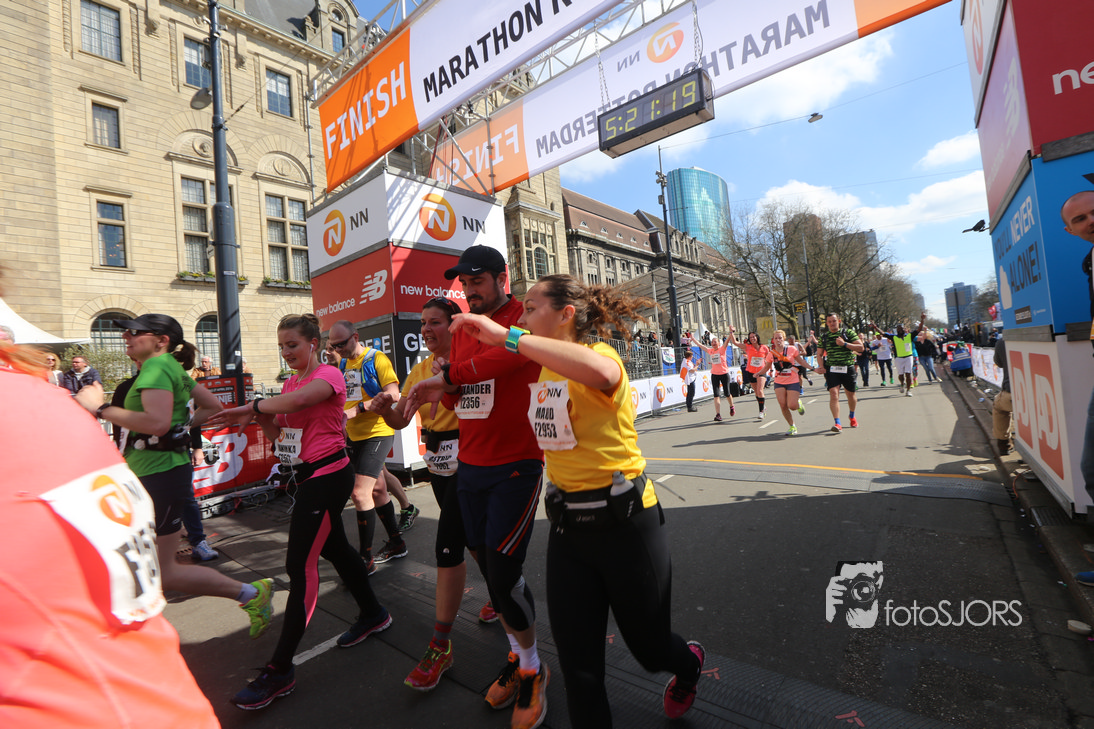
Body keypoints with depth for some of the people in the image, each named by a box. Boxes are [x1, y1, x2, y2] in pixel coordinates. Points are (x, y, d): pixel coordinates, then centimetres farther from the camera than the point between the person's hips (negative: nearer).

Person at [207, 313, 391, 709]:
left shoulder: (329, 375, -12)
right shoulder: (290, 382, 14)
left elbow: (301, 398, -34)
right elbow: (279, 433, 12)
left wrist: (253, 406, -22)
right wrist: (260, 416, -7)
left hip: (326, 476, -10)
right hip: (304, 477, 10)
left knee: (300, 564, -7)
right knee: (334, 548, 20)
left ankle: (280, 669, 5)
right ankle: (373, 614, 39)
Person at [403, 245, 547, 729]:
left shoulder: (524, 318, -9)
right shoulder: (462, 329, 15)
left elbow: (509, 353, -32)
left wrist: (448, 377, -30)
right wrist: (442, 393, -5)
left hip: (515, 466, -7)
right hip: (469, 467, 7)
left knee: (503, 576, -1)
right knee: (490, 570, 15)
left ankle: (532, 669, 27)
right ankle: (517, 658, 38)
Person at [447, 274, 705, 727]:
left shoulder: (598, 353, -18)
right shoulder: (543, 371, 7)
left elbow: (601, 372, -42)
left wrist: (507, 336, -36)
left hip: (624, 523, -5)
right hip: (566, 526, 6)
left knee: (650, 648, 19)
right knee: (578, 665, 10)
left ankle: (689, 664, 54)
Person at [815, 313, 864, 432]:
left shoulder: (848, 332, 1)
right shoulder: (823, 336, 7)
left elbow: (860, 347, -4)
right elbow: (819, 353, 11)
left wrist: (844, 344, -17)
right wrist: (821, 366, -4)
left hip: (848, 368, 0)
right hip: (831, 369, 0)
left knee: (851, 395, 14)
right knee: (833, 394, -15)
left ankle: (852, 416, 42)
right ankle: (837, 423, -16)